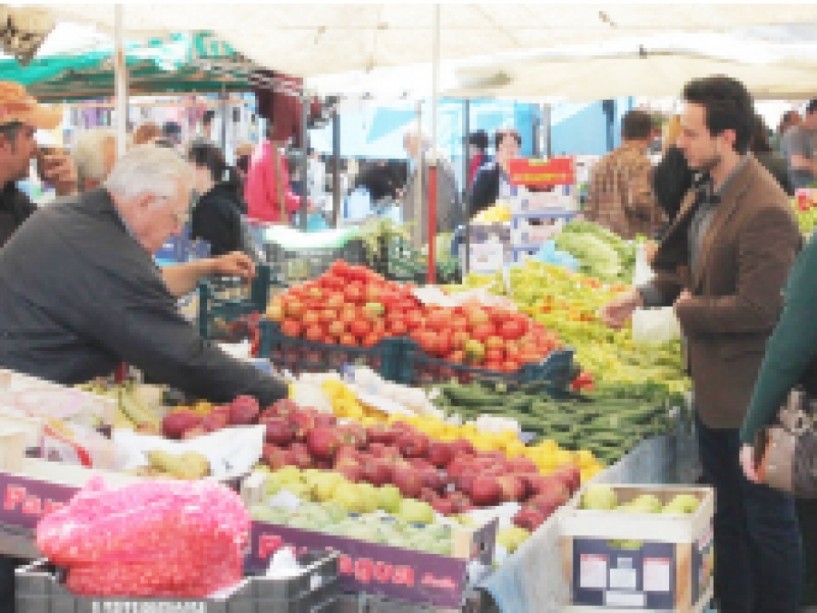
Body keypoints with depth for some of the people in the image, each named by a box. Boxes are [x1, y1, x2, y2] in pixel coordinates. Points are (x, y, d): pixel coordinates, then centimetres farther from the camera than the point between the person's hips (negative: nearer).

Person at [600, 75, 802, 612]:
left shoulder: (763, 211, -25)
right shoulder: (704, 193, 5)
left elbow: (757, 308, -28)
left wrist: (689, 310, -14)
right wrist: (643, 296, 2)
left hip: (750, 391, -10)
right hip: (714, 381, 10)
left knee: (766, 518, 4)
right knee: (727, 512, 21)